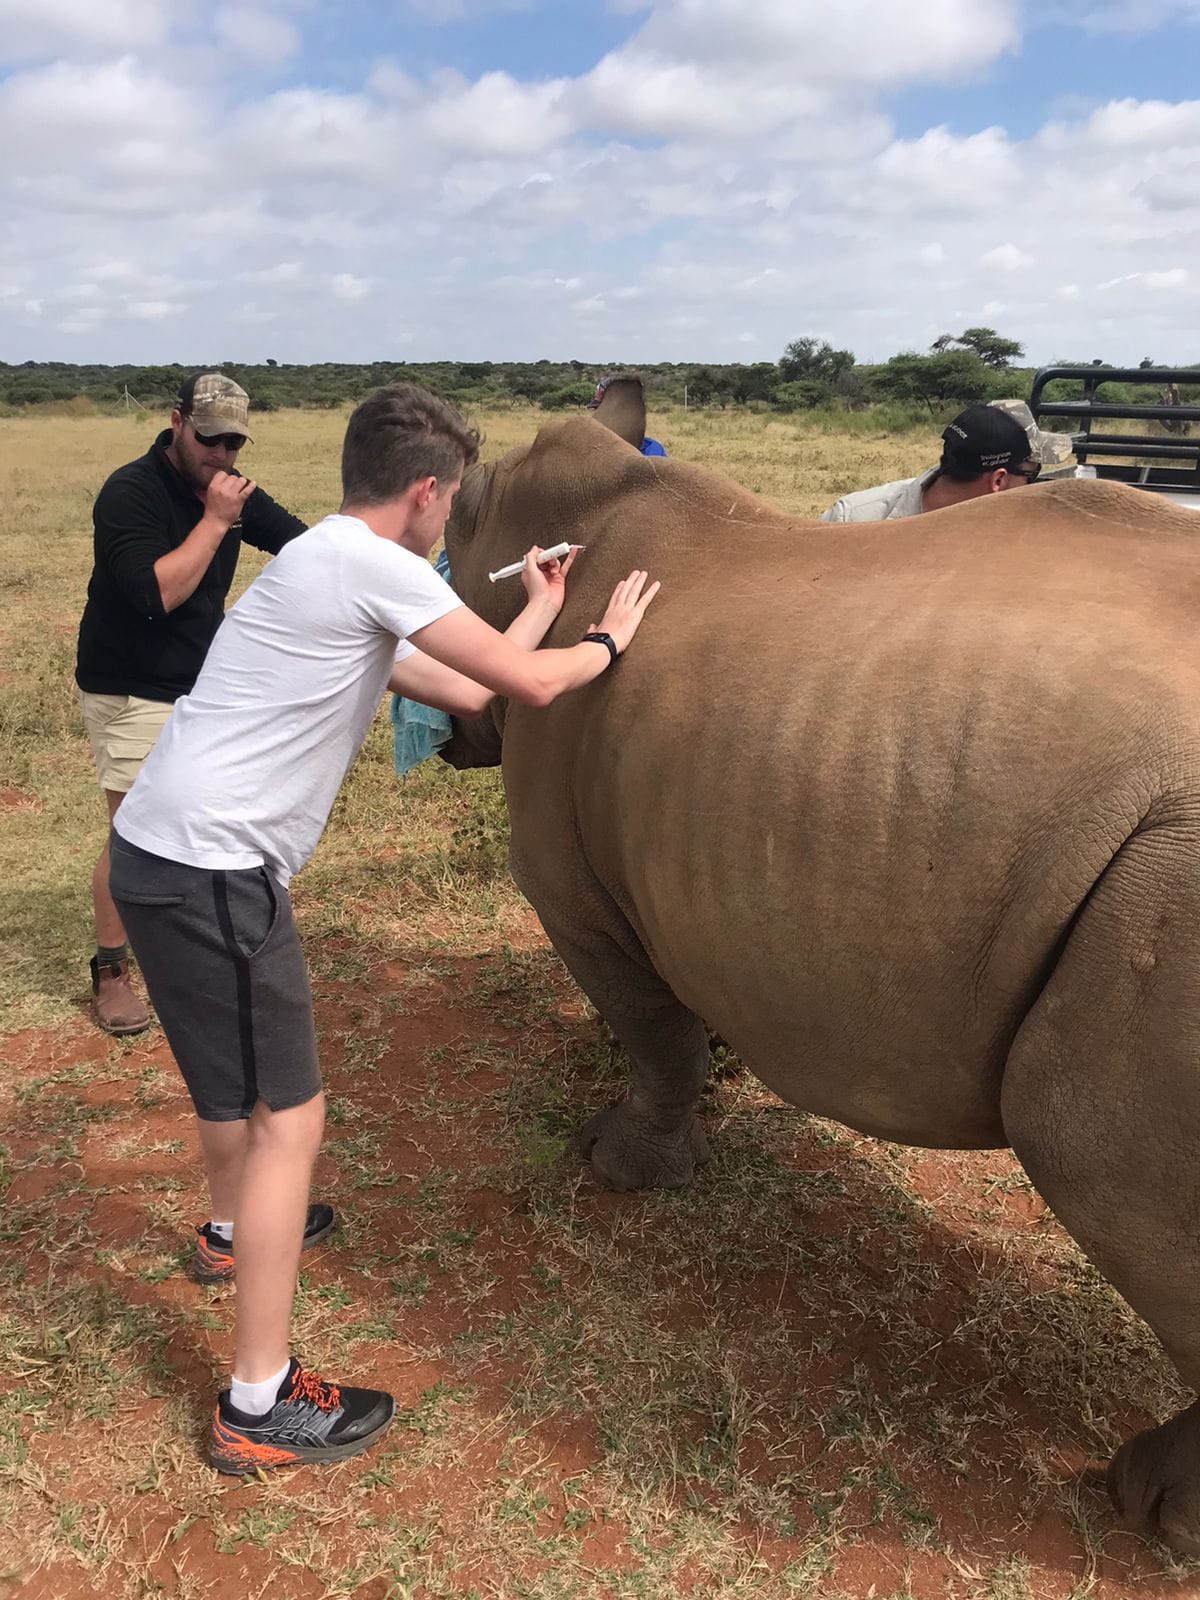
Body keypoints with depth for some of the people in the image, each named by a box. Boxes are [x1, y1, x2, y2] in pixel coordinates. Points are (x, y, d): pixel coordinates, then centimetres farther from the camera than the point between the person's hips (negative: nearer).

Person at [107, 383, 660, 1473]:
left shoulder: (335, 566, 19)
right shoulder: (370, 564, -12)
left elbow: (467, 690, 23)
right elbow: (529, 682, -12)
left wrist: (543, 606, 32)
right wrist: (611, 638, 7)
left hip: (163, 848, 10)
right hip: (210, 865, -10)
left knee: (234, 1077, 31)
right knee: (288, 1118, -3)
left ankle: (240, 1226, 56)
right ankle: (261, 1406, 6)